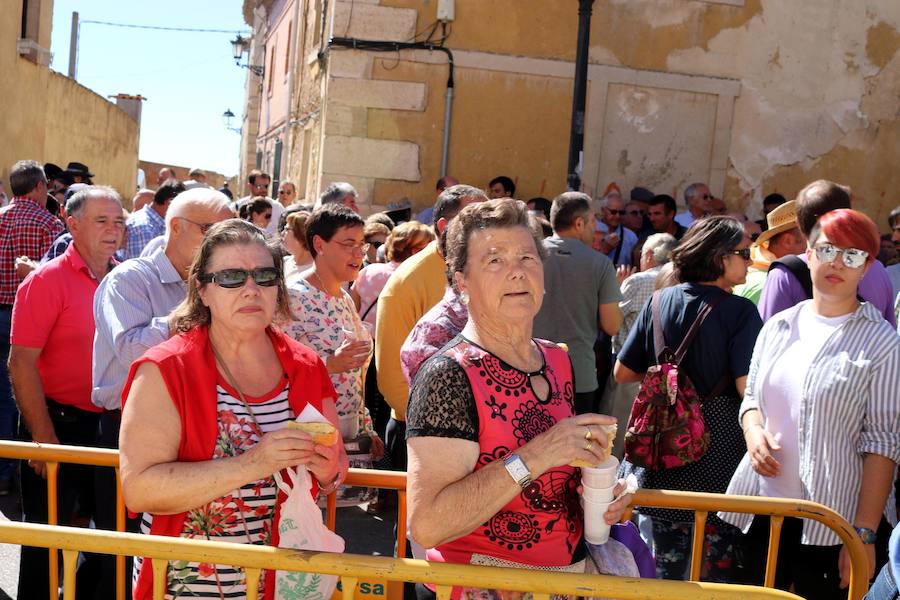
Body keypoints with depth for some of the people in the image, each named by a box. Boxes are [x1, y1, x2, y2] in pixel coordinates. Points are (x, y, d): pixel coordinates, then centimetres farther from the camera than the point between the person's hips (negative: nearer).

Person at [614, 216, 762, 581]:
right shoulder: (740, 312, -13)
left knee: (667, 559, 17)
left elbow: (622, 373, 4)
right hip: (718, 450, -4)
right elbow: (747, 386, -23)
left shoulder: (659, 302, 0)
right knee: (714, 564, 9)